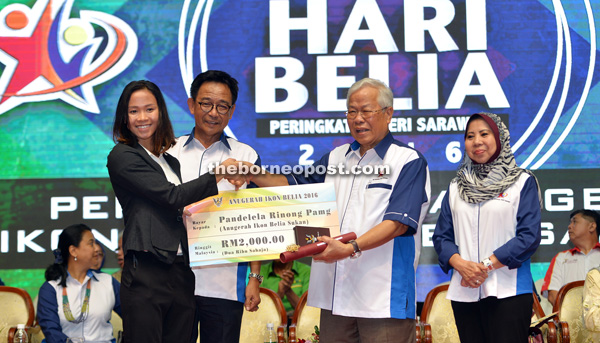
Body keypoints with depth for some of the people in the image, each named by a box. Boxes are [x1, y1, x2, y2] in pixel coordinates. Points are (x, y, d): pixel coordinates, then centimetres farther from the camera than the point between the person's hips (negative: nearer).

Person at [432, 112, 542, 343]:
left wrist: (487, 265, -13)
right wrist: (460, 264, -9)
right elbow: (441, 236, 12)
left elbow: (530, 236, -4)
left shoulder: (522, 182, 5)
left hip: (508, 291, -4)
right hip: (464, 292, 4)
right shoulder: (456, 187, 16)